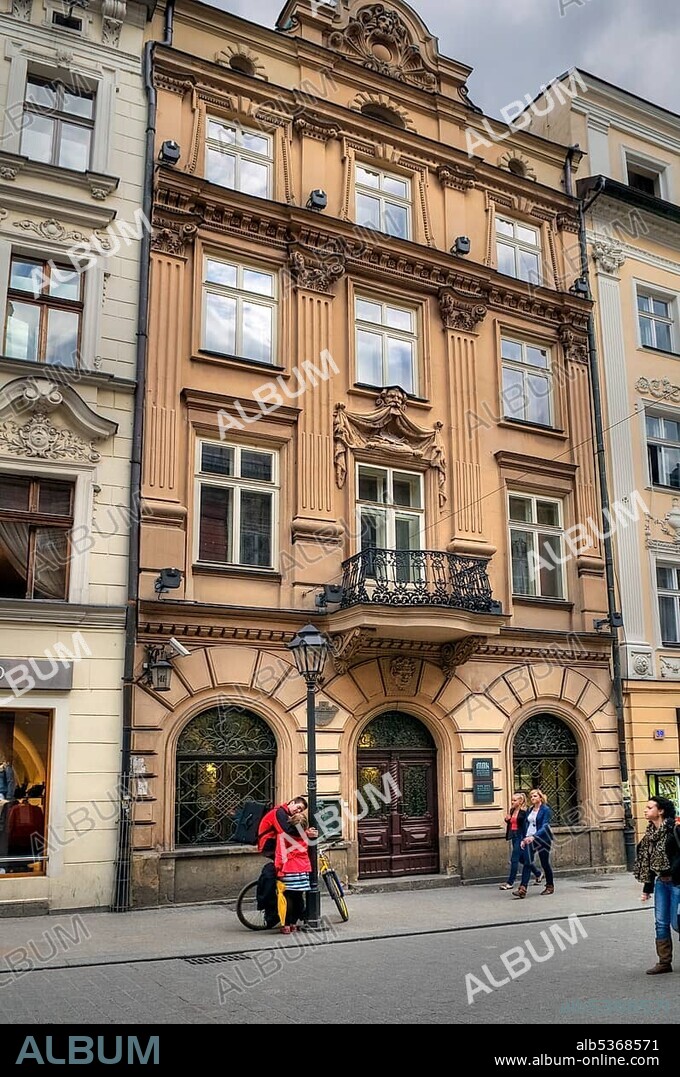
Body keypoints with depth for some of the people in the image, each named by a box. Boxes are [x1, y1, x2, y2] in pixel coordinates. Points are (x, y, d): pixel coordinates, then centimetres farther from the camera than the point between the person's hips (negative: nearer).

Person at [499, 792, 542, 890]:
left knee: (514, 859, -7)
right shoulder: (512, 811, 11)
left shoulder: (524, 811, -13)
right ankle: (538, 873, 36)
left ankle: (510, 883, 0)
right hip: (514, 836, 9)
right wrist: (507, 820, 2)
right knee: (522, 858, 17)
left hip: (521, 836, -9)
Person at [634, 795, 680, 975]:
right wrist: (647, 888, 15)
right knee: (661, 923, 7)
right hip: (661, 882, 7)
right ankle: (664, 962, 15)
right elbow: (649, 862, 13)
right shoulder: (651, 832, 8)